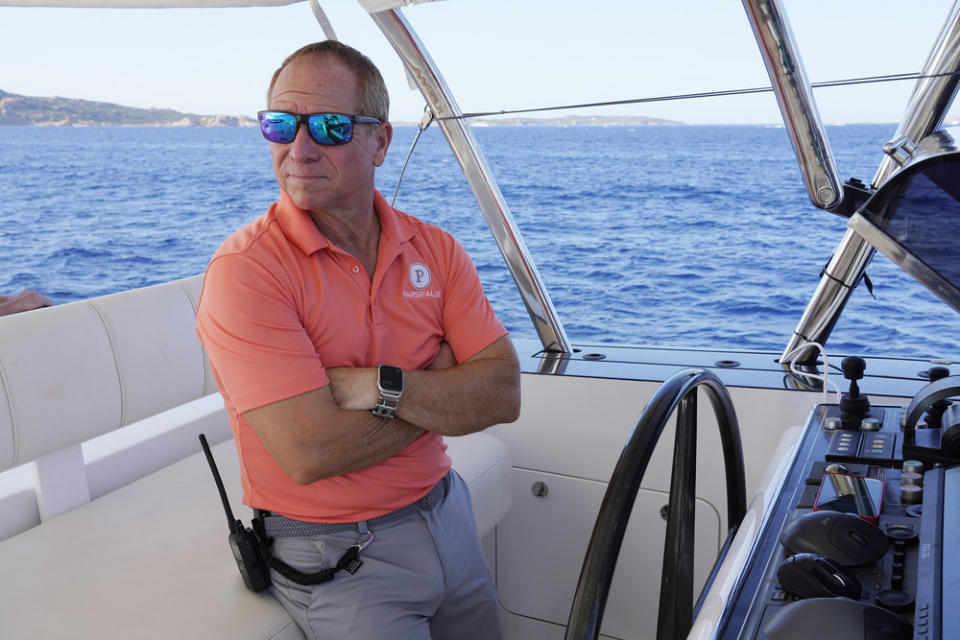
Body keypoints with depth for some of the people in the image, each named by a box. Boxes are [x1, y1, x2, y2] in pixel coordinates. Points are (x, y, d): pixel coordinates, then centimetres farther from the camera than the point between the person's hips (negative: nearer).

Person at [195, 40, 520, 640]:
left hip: (447, 516, 6)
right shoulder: (245, 269, -18)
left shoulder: (436, 250, -2)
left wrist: (383, 387, -24)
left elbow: (503, 394, -10)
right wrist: (441, 390, -14)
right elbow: (310, 453, -26)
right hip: (335, 554, -5)